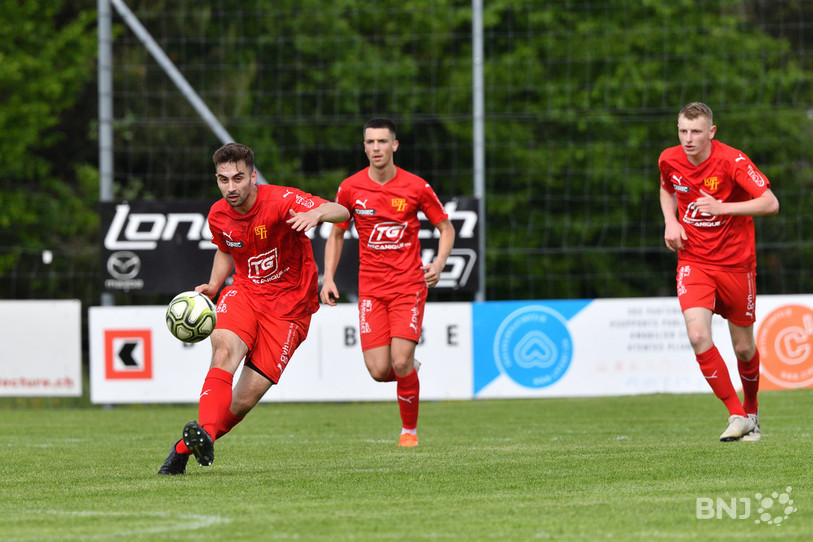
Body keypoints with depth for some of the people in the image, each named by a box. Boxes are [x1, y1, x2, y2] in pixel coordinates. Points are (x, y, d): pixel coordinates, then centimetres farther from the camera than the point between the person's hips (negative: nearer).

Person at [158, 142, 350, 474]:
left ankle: (185, 448, 8)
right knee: (224, 348, -32)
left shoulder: (280, 201, -18)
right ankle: (204, 434, -44)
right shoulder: (218, 216, 0)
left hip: (288, 304, -3)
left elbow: (342, 212, -29)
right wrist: (213, 286, 4)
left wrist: (317, 213, -53)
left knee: (246, 398, -9)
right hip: (244, 293, 3)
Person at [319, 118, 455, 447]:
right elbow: (336, 233, 12)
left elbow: (446, 227, 7)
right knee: (379, 371, -9)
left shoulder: (416, 187, -4)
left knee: (400, 363, -15)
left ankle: (410, 429, 7)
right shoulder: (351, 188, 0)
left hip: (409, 285, -2)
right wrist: (328, 278, 1)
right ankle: (410, 371, 28)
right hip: (371, 288, 2)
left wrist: (439, 263, -11)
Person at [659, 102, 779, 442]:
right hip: (693, 261, 2)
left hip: (736, 262, -2)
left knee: (743, 347, 7)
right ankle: (736, 415, -11)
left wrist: (722, 207, -26)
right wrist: (670, 221, 1)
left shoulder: (732, 161, -16)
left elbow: (771, 203, -18)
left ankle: (751, 410, 35)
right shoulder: (669, 160, -3)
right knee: (698, 336, -20)